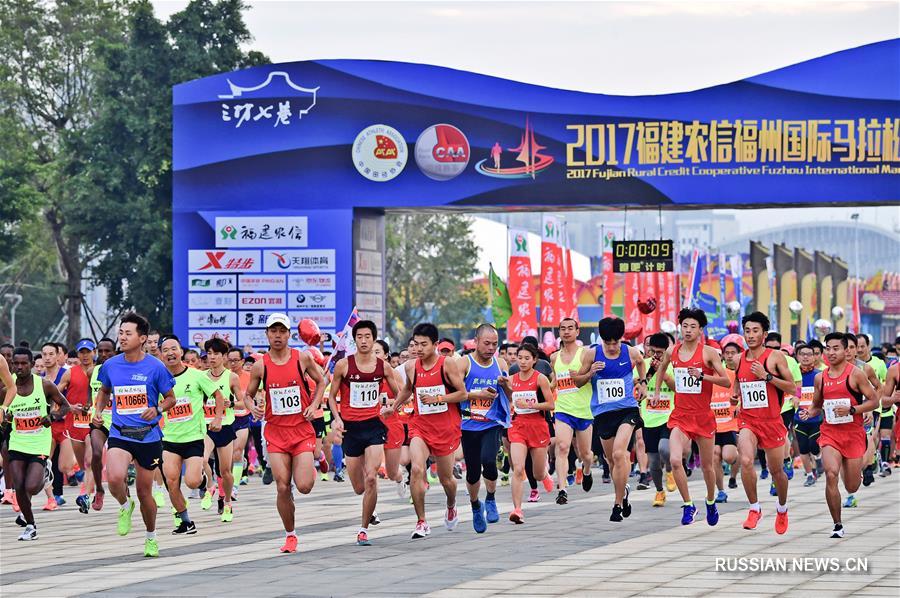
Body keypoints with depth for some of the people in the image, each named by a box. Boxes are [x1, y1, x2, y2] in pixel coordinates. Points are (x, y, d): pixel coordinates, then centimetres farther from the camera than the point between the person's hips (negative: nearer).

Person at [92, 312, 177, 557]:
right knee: (115, 477, -27)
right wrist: (98, 411, 4)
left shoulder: (155, 367, -7)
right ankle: (125, 506, 8)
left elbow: (170, 398, 3)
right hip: (120, 434, 1)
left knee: (144, 491, 9)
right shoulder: (110, 365, 2)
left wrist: (157, 410, -17)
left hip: (148, 436, -1)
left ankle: (151, 537, 33)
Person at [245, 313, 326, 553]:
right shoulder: (260, 366, -2)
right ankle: (290, 535, 14)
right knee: (283, 488, -3)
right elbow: (248, 394, 10)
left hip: (302, 429, -1)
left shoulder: (302, 358, -3)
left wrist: (314, 405, -2)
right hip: (275, 432, 1)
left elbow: (320, 382, 12)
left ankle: (311, 469, 27)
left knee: (304, 487, -10)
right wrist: (252, 407, -11)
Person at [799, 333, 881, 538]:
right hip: (830, 433, 2)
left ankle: (857, 468, 47)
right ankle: (837, 525, -10)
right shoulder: (820, 378, 6)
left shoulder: (855, 374, -7)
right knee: (831, 475, -22)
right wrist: (809, 413, -3)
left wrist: (851, 410, -20)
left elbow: (874, 401, -7)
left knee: (852, 487, 7)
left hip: (854, 434, -2)